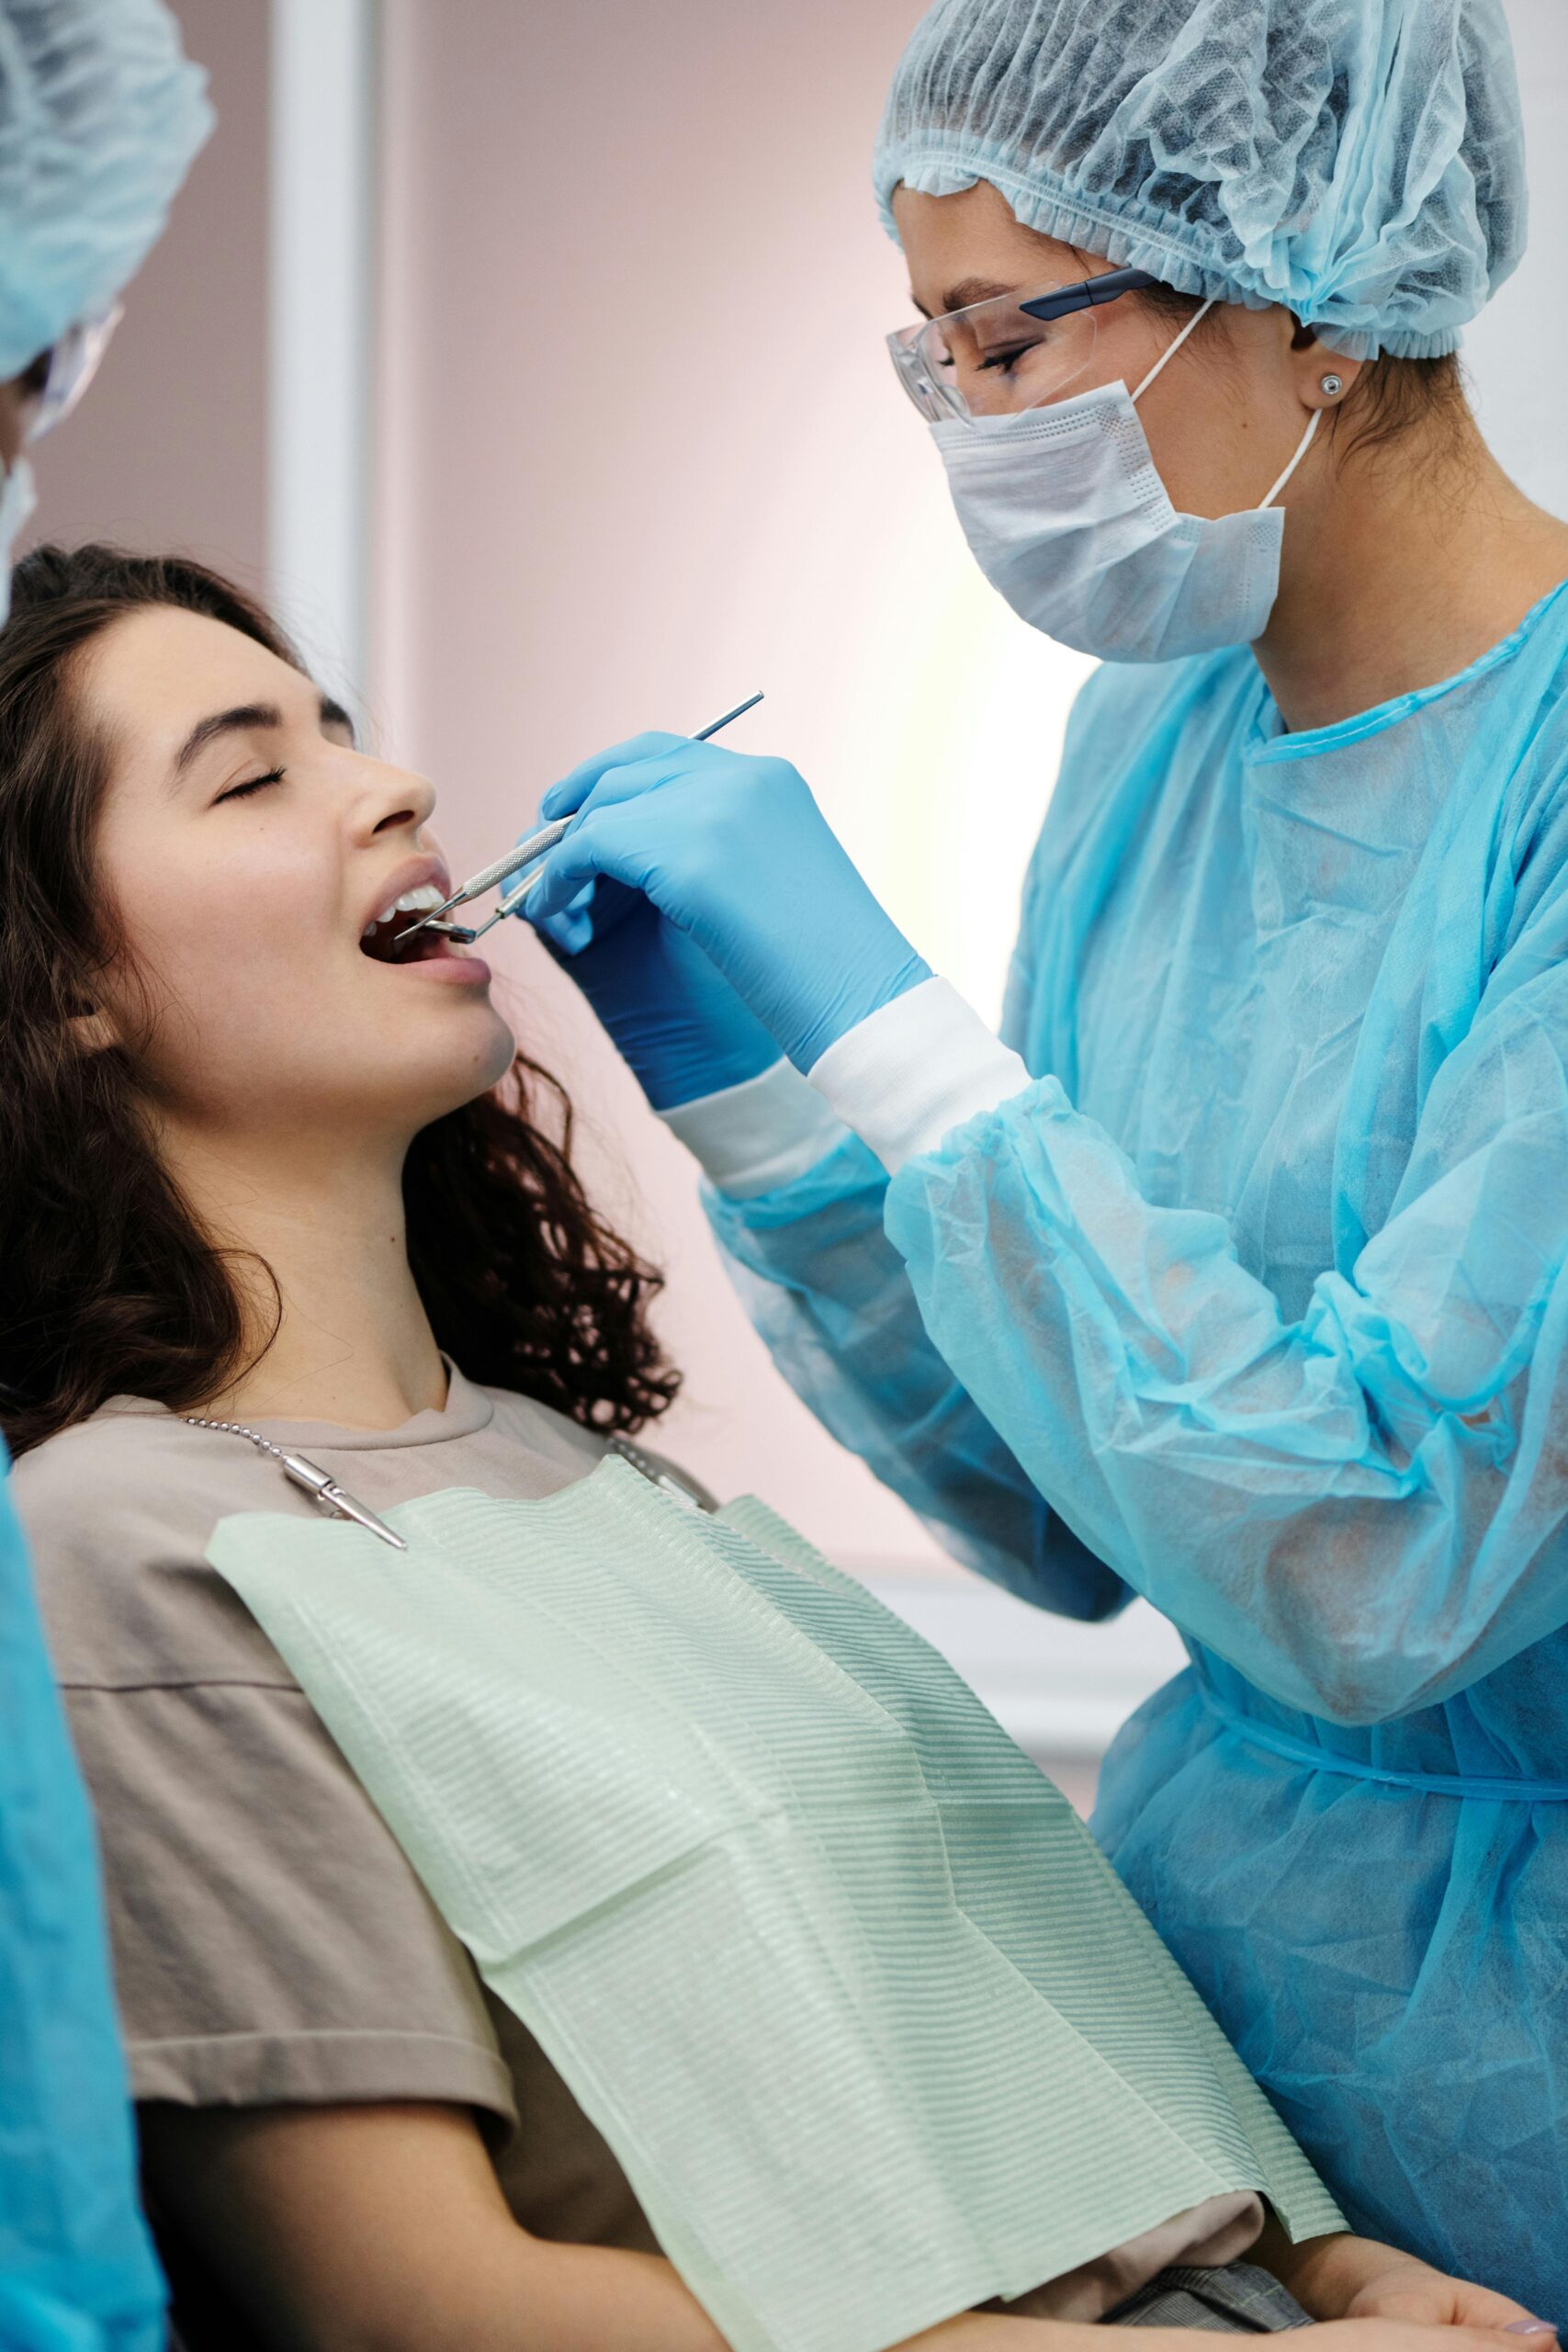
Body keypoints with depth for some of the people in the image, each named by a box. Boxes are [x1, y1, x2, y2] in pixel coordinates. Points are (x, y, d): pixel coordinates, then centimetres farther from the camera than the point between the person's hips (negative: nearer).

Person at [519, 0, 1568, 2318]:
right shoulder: (1153, 736, 1)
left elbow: (1374, 1572, -27)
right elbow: (1073, 1535, 5)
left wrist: (885, 1020, -24)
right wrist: (757, 1085, -6)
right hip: (1207, 1900, 6)